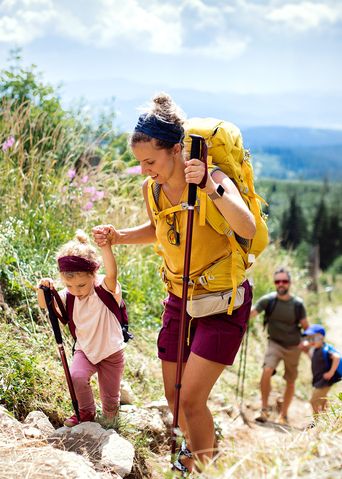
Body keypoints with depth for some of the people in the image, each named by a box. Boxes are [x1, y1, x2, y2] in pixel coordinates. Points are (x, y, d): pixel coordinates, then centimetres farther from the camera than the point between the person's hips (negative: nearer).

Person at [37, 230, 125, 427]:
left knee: (110, 405, 5)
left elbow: (112, 274, -46)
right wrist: (43, 289, -27)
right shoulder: (69, 295, -9)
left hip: (111, 351, -3)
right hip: (85, 350, 3)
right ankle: (86, 412, 0)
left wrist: (106, 246, -64)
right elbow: (44, 304, -3)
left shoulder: (106, 289, -24)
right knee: (76, 376, -26)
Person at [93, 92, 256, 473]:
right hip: (179, 299, 6)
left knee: (191, 399, -10)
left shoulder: (213, 180, -23)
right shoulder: (152, 189, -6)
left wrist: (211, 189, -52)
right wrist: (118, 237, -1)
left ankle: (203, 465, 17)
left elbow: (248, 230, -40)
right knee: (174, 395, 14)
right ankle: (192, 448, 44)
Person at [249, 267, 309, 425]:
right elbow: (250, 313, -24)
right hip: (275, 343, -1)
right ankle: (264, 409, -11)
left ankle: (283, 415, 27)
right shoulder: (268, 300, -13)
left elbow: (305, 326, -1)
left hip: (293, 347, 1)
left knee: (290, 382, 9)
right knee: (267, 371, -25)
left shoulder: (297, 304, -10)